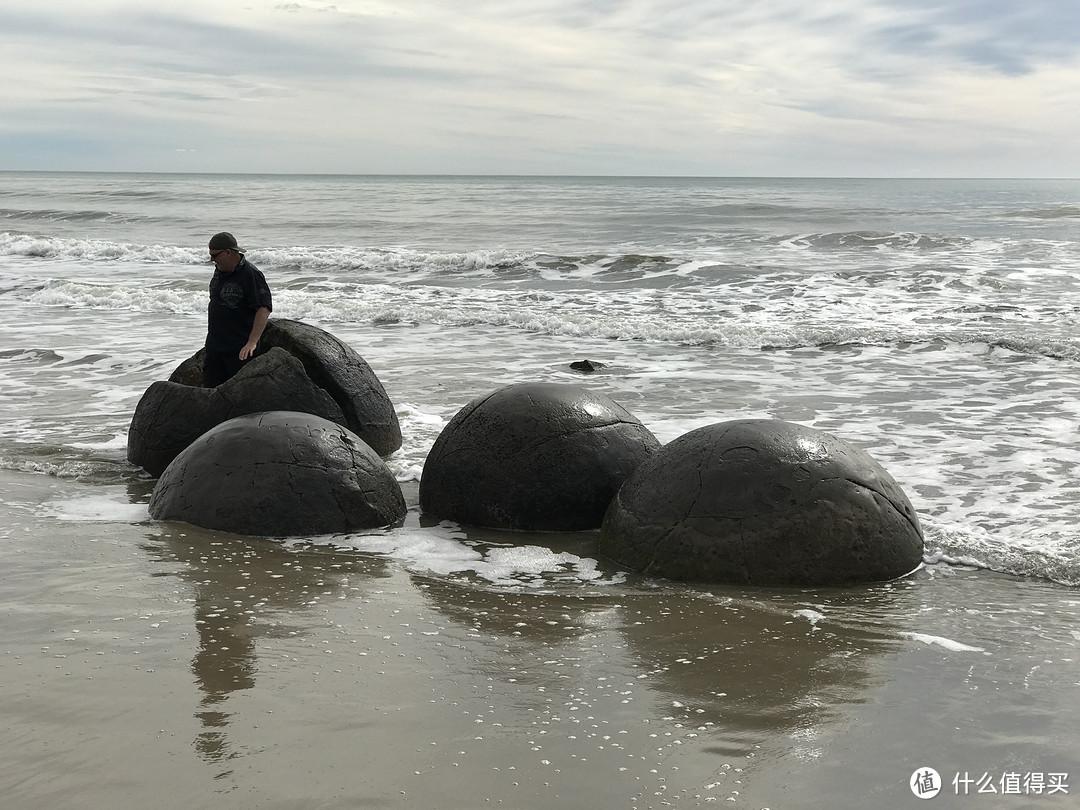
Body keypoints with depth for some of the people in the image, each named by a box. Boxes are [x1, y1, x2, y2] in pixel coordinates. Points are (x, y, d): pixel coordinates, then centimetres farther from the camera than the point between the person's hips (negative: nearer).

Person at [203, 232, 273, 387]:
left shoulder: (251, 275, -16)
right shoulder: (219, 270, 11)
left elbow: (264, 309, -24)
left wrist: (252, 342, -33)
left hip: (239, 350, -8)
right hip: (214, 347, 8)